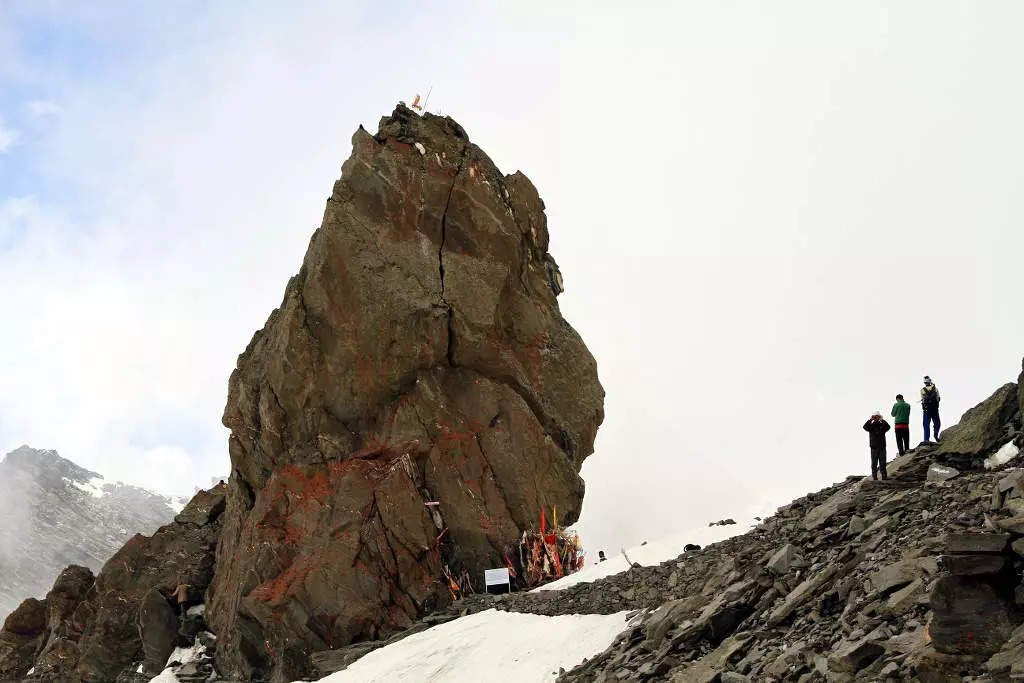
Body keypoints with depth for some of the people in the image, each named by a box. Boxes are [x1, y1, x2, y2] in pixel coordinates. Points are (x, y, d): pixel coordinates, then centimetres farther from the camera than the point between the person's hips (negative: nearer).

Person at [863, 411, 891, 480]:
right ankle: (874, 477, 3)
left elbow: (888, 427, -15)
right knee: (874, 463, 0)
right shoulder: (871, 426, 4)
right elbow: (865, 427, -15)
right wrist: (871, 420, -18)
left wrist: (882, 420, -16)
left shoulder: (882, 425, 5)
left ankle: (884, 477, 4)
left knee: (882, 463, 1)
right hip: (874, 447, 0)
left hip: (882, 446, 0)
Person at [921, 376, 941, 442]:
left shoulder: (922, 390, -1)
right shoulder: (935, 388, 1)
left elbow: (923, 400, 2)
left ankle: (926, 439, -4)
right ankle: (936, 434, -10)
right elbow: (939, 398, 5)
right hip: (935, 408, 0)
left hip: (926, 409, 0)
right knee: (936, 423, 13)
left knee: (926, 425, 4)